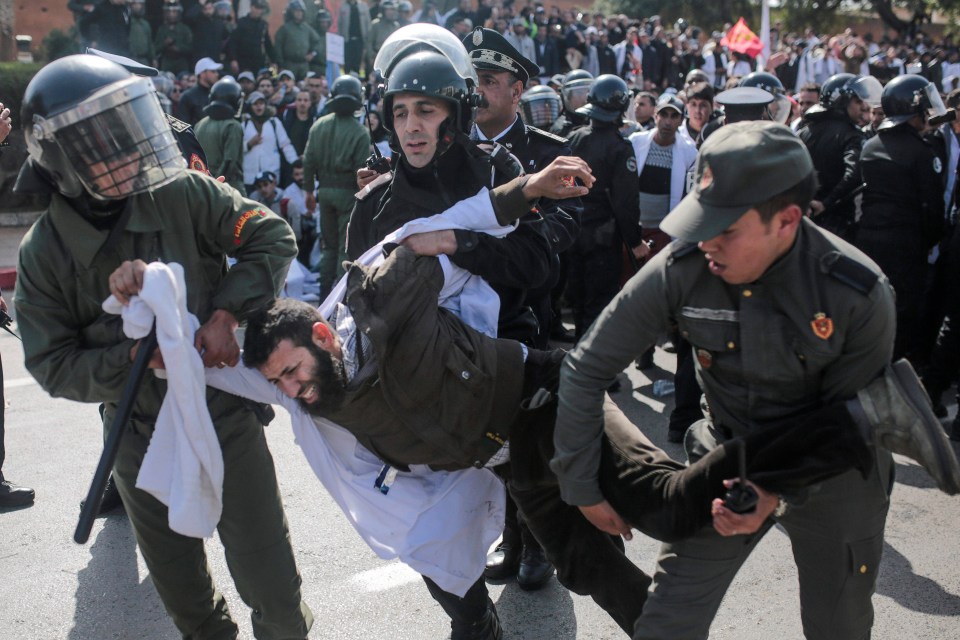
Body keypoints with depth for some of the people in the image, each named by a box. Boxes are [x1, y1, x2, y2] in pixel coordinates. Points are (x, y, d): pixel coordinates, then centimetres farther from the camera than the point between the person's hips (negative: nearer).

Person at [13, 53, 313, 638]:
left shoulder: (183, 194, -13)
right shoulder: (44, 253, -8)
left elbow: (273, 238, -10)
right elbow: (53, 365, -7)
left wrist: (225, 313, -21)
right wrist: (133, 358, -23)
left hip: (226, 415, -2)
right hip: (142, 441, 2)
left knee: (270, 583, 7)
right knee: (181, 590, 19)